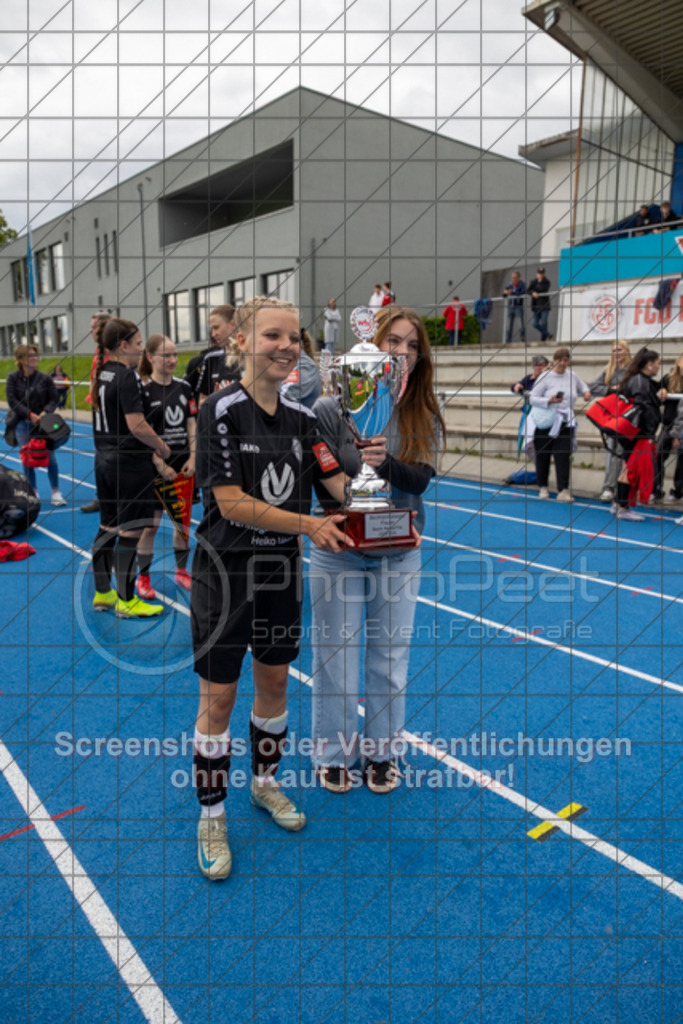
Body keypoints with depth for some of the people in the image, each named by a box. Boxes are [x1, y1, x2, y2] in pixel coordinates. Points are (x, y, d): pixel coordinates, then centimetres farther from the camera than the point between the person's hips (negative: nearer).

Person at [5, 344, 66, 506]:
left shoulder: (45, 378, -2)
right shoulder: (13, 378, -1)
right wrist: (30, 415, -16)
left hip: (43, 422, 0)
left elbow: (54, 399, 0)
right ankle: (33, 493, 18)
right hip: (22, 423, 1)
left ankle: (56, 492, 10)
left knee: (50, 456, -2)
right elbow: (12, 400, -7)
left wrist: (45, 412, -17)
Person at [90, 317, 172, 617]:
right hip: (130, 465, -9)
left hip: (104, 460, 9)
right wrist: (162, 447, -8)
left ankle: (102, 593, 28)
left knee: (107, 528, 16)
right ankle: (126, 602, 10)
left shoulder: (101, 374, 10)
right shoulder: (126, 376, -17)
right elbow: (137, 426, -23)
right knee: (129, 533, 0)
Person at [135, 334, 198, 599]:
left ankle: (181, 571, 26)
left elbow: (192, 425, 8)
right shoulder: (142, 390, -8)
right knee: (150, 523, 1)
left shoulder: (184, 387, 7)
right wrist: (160, 465, -15)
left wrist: (192, 458, -3)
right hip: (155, 467, -5)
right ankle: (143, 577, 15)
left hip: (183, 465, 5)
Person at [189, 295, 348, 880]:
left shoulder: (300, 417, 2)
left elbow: (341, 486, 1)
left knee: (275, 681, 17)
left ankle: (266, 783, 42)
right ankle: (212, 818, 25)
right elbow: (232, 503, -20)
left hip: (282, 570, 5)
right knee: (218, 696, 5)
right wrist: (308, 524, -26)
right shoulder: (221, 411, -14)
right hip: (226, 573, -5)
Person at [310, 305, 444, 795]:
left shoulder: (423, 416, -1)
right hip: (338, 554, -2)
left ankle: (383, 751, 35)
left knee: (391, 658, 13)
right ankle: (334, 754, 31)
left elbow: (420, 479, -13)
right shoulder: (332, 409, -9)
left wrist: (385, 462, -30)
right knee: (337, 657, 9)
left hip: (399, 556, 2)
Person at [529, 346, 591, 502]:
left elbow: (582, 388, 25)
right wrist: (549, 401, -23)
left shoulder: (573, 376, 7)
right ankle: (543, 487, 21)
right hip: (545, 422, -2)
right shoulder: (545, 376, -4)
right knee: (543, 456, 5)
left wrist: (586, 392, 0)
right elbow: (532, 398, -7)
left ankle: (563, 491, -11)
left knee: (563, 456, -9)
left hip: (565, 423, 2)